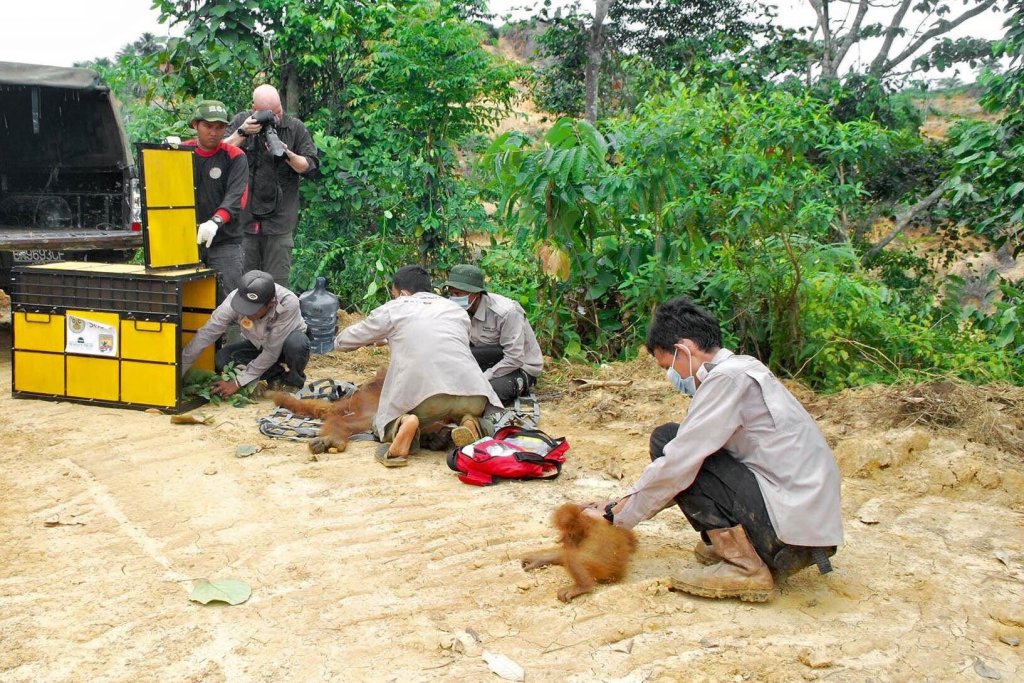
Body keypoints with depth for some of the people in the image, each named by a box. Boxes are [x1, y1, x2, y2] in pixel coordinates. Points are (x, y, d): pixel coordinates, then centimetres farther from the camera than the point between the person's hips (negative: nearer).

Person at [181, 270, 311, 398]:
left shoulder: (288, 304, -38)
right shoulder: (234, 300, -30)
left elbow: (271, 353, -32)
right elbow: (206, 334, -25)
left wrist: (238, 383, -28)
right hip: (259, 345, 4)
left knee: (296, 342, -38)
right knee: (222, 359, -23)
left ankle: (293, 381, -6)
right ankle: (276, 377, -2)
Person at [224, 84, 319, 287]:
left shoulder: (295, 127, 6)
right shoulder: (240, 122, 7)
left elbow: (309, 166, 4)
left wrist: (287, 154, -14)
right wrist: (242, 133, -13)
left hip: (280, 220, -1)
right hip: (244, 217, 1)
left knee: (277, 283, -1)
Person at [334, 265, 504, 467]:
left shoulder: (393, 309, 18)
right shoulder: (457, 309, 27)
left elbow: (341, 342, 27)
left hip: (421, 396, -2)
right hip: (471, 393, 2)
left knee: (382, 427, 27)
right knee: (485, 429, 34)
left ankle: (403, 426, -8)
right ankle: (470, 424, -2)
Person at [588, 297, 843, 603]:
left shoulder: (726, 377, -14)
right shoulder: (741, 369, 14)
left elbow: (676, 466, -15)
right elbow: (686, 457, 19)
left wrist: (616, 516, -2)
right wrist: (624, 502, 16)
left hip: (790, 527, -10)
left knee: (666, 440, -8)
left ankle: (745, 568, -9)